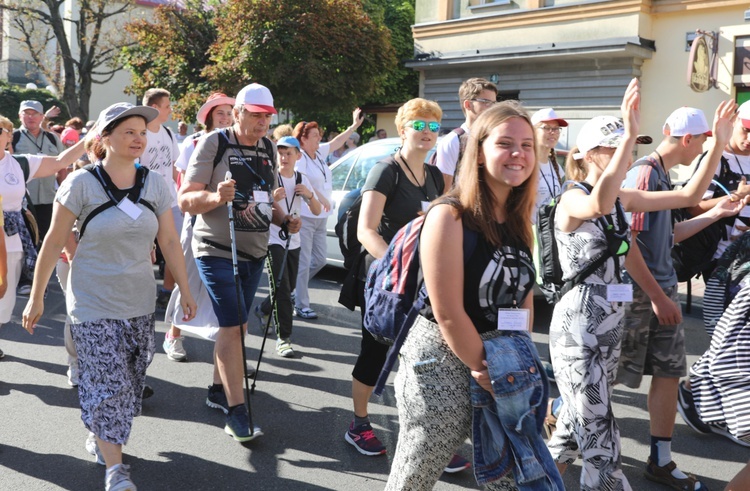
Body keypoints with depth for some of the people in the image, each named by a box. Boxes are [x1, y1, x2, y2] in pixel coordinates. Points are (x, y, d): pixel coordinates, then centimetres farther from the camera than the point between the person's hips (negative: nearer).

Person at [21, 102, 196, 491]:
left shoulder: (154, 184, 1)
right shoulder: (81, 183, -10)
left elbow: (170, 242, 6)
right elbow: (54, 243, -6)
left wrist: (185, 291, 6)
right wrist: (36, 297, -3)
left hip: (140, 302, 4)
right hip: (93, 304, -4)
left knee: (130, 382, 13)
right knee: (109, 384, -5)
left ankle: (97, 436, 38)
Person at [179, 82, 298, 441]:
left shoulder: (267, 148, 10)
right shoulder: (214, 143, -10)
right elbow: (186, 199, -12)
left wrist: (285, 220, 3)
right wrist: (216, 196, -32)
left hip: (254, 252, 7)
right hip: (217, 250, -7)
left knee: (236, 325, 14)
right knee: (232, 326, -11)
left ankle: (218, 389, 31)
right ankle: (236, 411, -5)